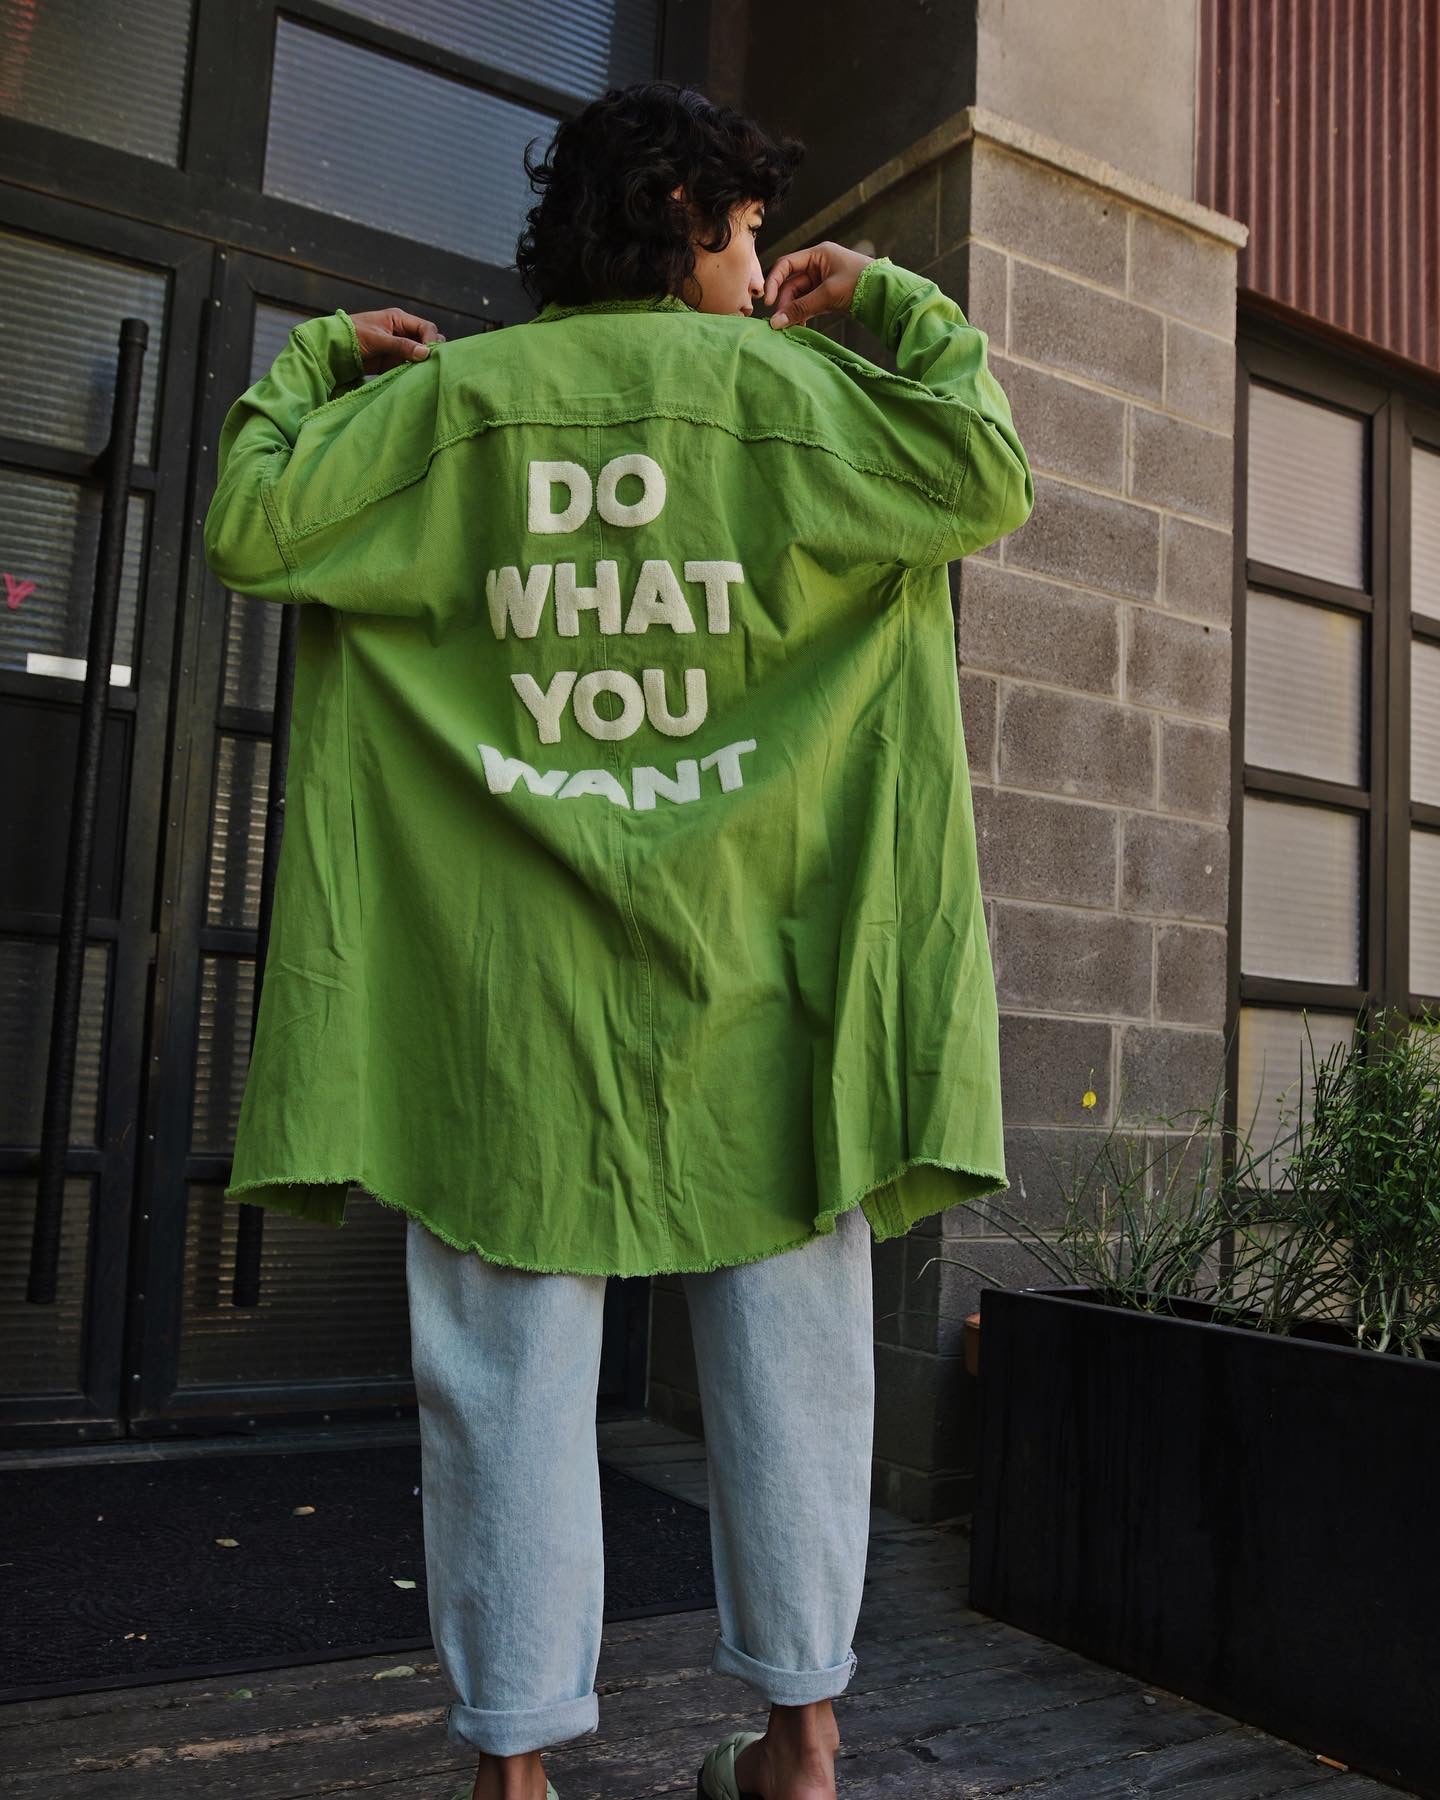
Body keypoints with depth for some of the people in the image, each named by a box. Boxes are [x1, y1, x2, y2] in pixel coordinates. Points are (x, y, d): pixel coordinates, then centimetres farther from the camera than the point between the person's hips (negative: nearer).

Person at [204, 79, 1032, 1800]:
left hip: (507, 985, 1)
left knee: (510, 1373, 8)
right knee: (787, 1361, 11)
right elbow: (988, 476, 1)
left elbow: (251, 526, 3)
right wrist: (898, 305, 15)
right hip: (750, 969, 0)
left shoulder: (448, 401, 6)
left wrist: (312, 361, 21)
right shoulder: (782, 388, 3)